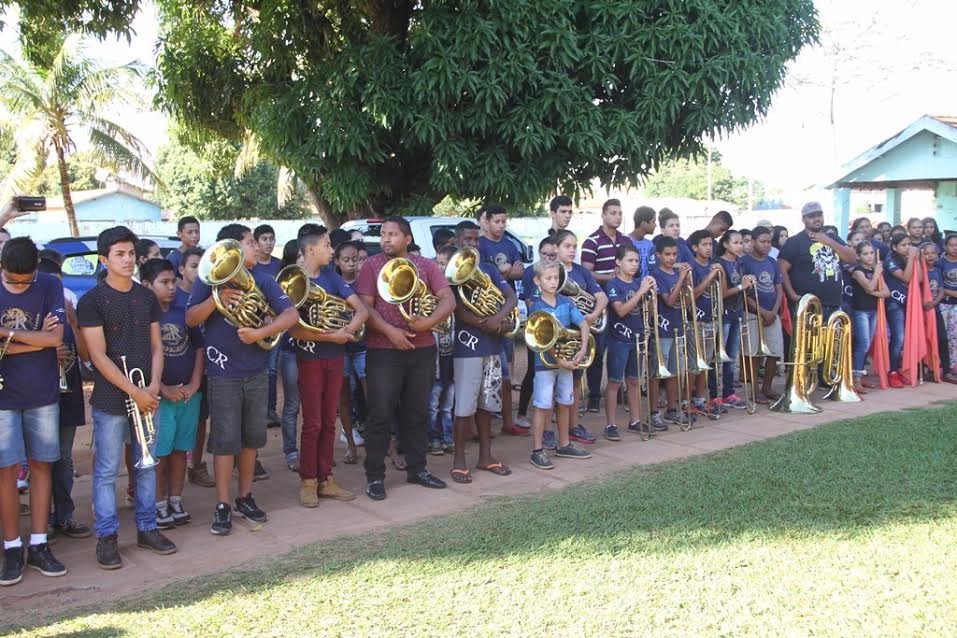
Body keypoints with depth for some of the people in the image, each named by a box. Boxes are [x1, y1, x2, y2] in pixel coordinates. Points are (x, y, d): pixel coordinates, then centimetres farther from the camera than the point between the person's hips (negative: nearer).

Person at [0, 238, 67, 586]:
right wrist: (35, 340, -19)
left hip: (43, 393, 1)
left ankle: (38, 545, 16)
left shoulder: (50, 286, -5)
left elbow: (55, 338, -14)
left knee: (41, 465, 7)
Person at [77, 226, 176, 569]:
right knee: (106, 471, 3)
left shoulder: (147, 297, 8)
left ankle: (147, 527, 23)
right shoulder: (92, 301, -7)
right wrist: (134, 392, -16)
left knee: (147, 465, 12)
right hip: (110, 400, -5)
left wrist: (153, 386, -6)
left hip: (147, 396, 5)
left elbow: (156, 346, 9)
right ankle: (106, 537, 12)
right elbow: (99, 355, -12)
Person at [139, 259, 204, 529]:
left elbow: (198, 348, 10)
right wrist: (163, 389, -14)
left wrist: (194, 384, -1)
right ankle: (159, 505, 12)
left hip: (189, 394, 5)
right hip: (159, 396, -5)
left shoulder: (184, 314, 8)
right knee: (158, 453, 1)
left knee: (180, 450, 12)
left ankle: (176, 501, 22)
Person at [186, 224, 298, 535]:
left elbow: (291, 314, -5)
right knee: (225, 440, -1)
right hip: (222, 373, -3)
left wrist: (259, 333, -18)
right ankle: (222, 506, 7)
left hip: (256, 372, 3)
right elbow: (191, 319, -9)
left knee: (251, 438, 10)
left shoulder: (262, 279, 4)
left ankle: (245, 497, 24)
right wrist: (217, 299, -24)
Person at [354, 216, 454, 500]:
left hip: (422, 349, 3)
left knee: (416, 413, 12)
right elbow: (365, 306, -7)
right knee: (381, 415, -2)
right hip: (384, 351, -3)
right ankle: (374, 476, 6)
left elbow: (448, 300, 0)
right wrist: (390, 331, -19)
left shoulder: (426, 266, 8)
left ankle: (417, 468, 25)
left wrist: (429, 322, -17)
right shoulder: (371, 265, 1)